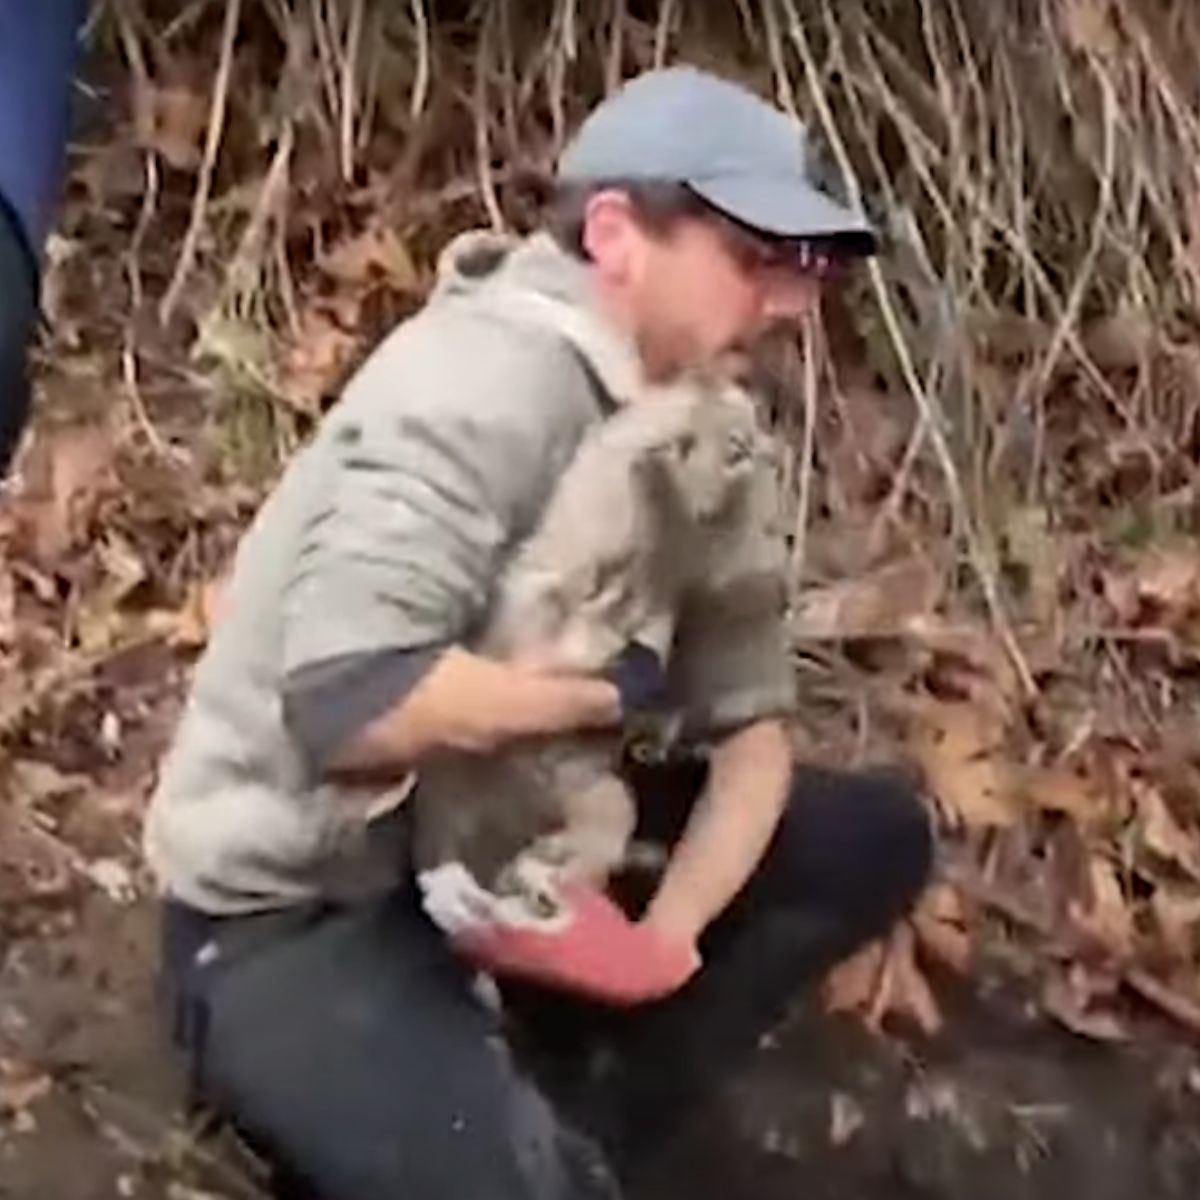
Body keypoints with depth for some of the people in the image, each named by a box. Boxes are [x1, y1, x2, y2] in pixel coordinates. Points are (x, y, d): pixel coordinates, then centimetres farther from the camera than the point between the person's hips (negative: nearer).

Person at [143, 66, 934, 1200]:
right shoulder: (489, 382, -26)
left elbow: (752, 720, 2)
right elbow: (347, 700, -38)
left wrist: (663, 936, -14)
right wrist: (608, 692, -23)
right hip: (289, 915, -8)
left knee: (874, 837, 5)